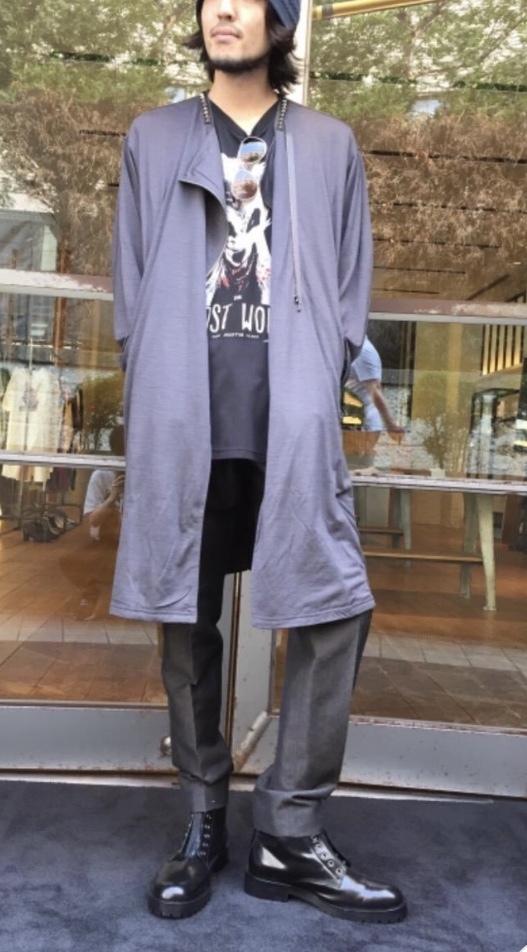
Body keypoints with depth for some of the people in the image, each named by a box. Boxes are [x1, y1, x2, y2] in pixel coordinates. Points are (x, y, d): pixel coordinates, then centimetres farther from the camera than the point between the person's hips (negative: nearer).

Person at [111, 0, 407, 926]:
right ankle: (203, 821, 20)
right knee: (186, 617, 3)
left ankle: (289, 834, 7)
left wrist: (312, 399, 0)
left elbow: (349, 288, 12)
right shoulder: (153, 138, 18)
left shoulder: (329, 145, 16)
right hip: (183, 426, 1)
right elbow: (132, 284, 13)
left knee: (336, 607, -9)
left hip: (291, 425, 0)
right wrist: (152, 408, 2)